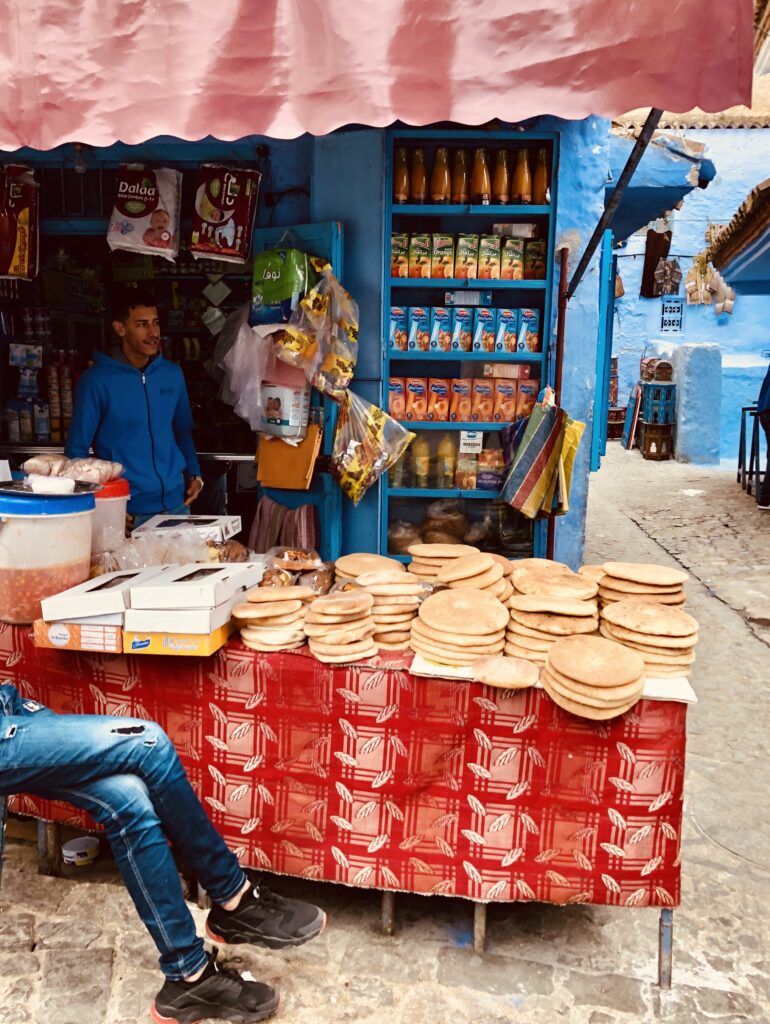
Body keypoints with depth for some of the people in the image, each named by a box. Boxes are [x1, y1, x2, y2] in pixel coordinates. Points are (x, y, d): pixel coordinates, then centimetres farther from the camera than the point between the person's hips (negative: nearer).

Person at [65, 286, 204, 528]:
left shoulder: (172, 374, 5)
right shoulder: (96, 380, -9)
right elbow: (77, 450, -5)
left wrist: (194, 474, 2)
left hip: (176, 504, 4)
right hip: (127, 511, -4)